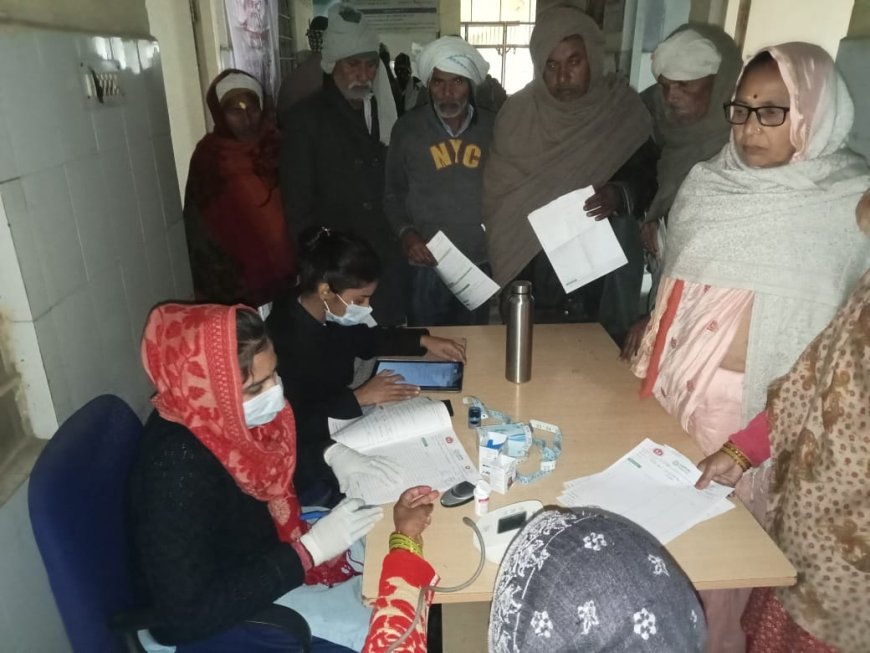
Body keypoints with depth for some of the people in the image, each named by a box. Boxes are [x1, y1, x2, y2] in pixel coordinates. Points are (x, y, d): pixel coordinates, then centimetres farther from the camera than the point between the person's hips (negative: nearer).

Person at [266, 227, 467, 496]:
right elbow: (294, 423, -32)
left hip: (337, 418, 8)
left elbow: (364, 338, 13)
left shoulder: (328, 313, -5)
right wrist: (359, 397, -27)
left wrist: (422, 340, 3)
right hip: (304, 452, -8)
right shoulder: (285, 338, -31)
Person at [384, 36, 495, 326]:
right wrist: (406, 233, -10)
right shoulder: (407, 128, -1)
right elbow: (394, 193, 5)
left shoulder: (494, 128, 0)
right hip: (426, 266, -1)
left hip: (480, 265, 1)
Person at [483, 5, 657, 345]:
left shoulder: (623, 108, -1)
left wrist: (618, 196, -22)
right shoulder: (517, 111, -1)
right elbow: (497, 194, -1)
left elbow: (647, 178, 1)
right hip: (532, 275, 0)